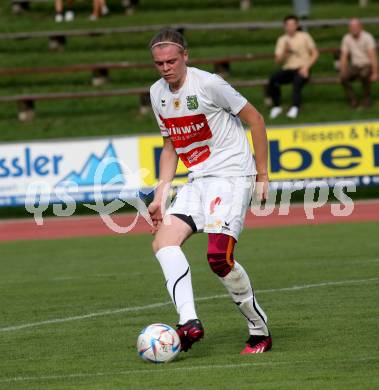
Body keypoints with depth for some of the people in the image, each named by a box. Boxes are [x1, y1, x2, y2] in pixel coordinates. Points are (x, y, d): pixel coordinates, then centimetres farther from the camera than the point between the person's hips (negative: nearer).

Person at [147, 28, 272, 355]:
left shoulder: (207, 84, -14)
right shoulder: (157, 94, 8)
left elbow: (255, 119, -6)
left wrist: (262, 174, -5)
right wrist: (160, 196, 12)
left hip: (233, 175, -7)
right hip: (198, 180, 7)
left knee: (218, 256, -20)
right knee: (164, 243, -14)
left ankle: (260, 330, -3)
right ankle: (189, 323, -23)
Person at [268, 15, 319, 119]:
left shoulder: (304, 36, 7)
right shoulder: (282, 40, 13)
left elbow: (315, 53, 2)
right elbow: (278, 60, 7)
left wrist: (306, 67, -11)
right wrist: (285, 51, -13)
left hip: (301, 69, -3)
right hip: (287, 69, 3)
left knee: (297, 80, -39)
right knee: (273, 79, -27)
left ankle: (295, 107, -41)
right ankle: (276, 106, -12)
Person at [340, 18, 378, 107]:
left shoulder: (367, 37, -14)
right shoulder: (347, 39, -1)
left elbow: (372, 56, -20)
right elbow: (344, 57, 2)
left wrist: (375, 73, -28)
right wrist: (343, 72, -10)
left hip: (367, 65, -4)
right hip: (355, 66, 4)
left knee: (364, 74, -38)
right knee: (343, 77, -27)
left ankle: (367, 98, -15)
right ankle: (352, 100, -11)